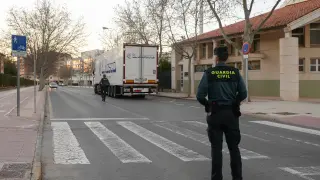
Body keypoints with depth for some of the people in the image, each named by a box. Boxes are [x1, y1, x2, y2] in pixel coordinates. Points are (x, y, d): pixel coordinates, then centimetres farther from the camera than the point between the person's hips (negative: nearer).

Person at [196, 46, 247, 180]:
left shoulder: (209, 73, -7)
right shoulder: (235, 73, -1)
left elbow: (200, 96, -9)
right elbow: (243, 94, 0)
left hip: (215, 114, -2)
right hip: (232, 113, 2)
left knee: (216, 148, 6)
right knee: (234, 147, 12)